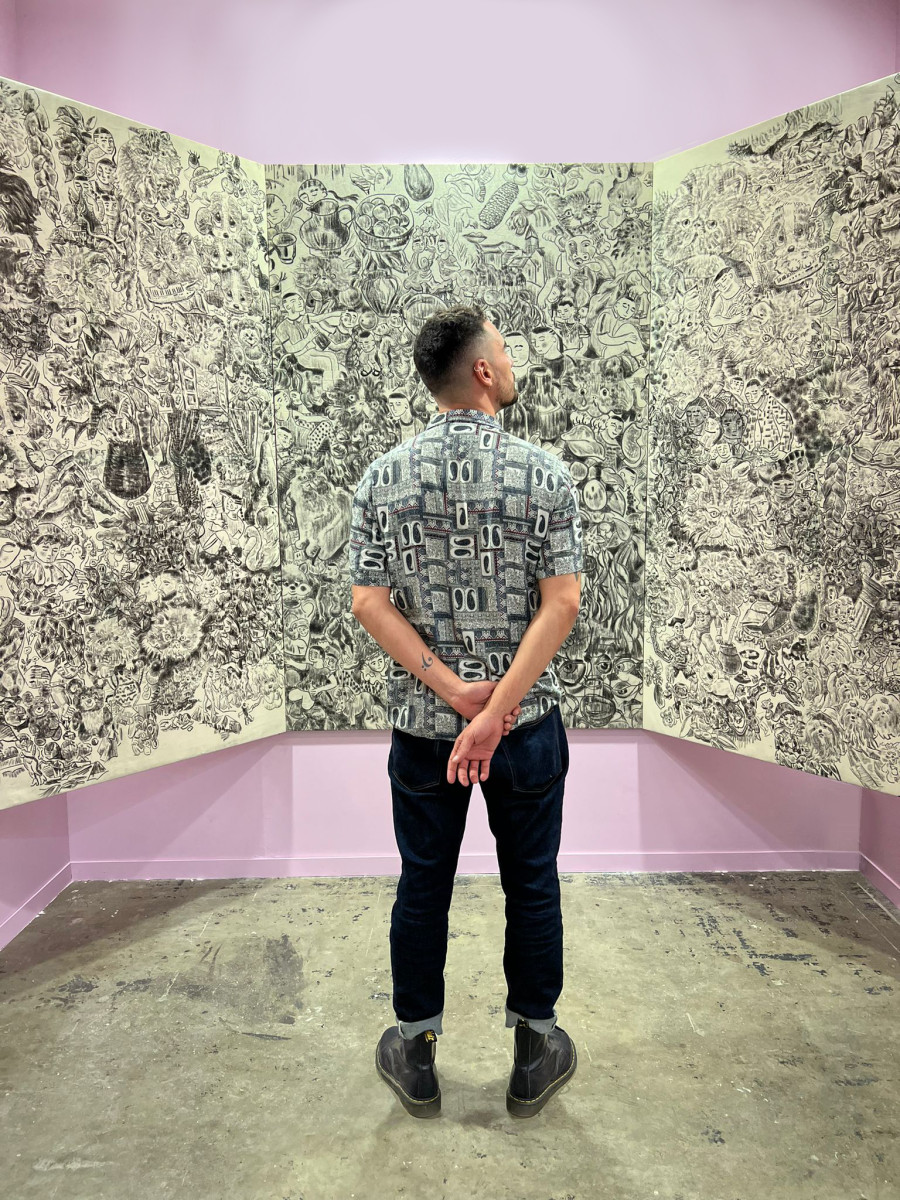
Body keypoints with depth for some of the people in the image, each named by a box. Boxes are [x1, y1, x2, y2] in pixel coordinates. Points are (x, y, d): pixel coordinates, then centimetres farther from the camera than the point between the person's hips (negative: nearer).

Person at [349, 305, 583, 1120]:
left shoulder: (384, 478, -4)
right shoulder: (544, 473, -10)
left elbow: (369, 605, -8)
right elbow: (562, 604, -17)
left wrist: (454, 691, -11)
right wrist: (495, 709, -17)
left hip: (421, 723, 2)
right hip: (528, 721, -1)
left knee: (423, 886, 15)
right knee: (531, 884, 15)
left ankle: (416, 1059, 32)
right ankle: (535, 1054, 32)